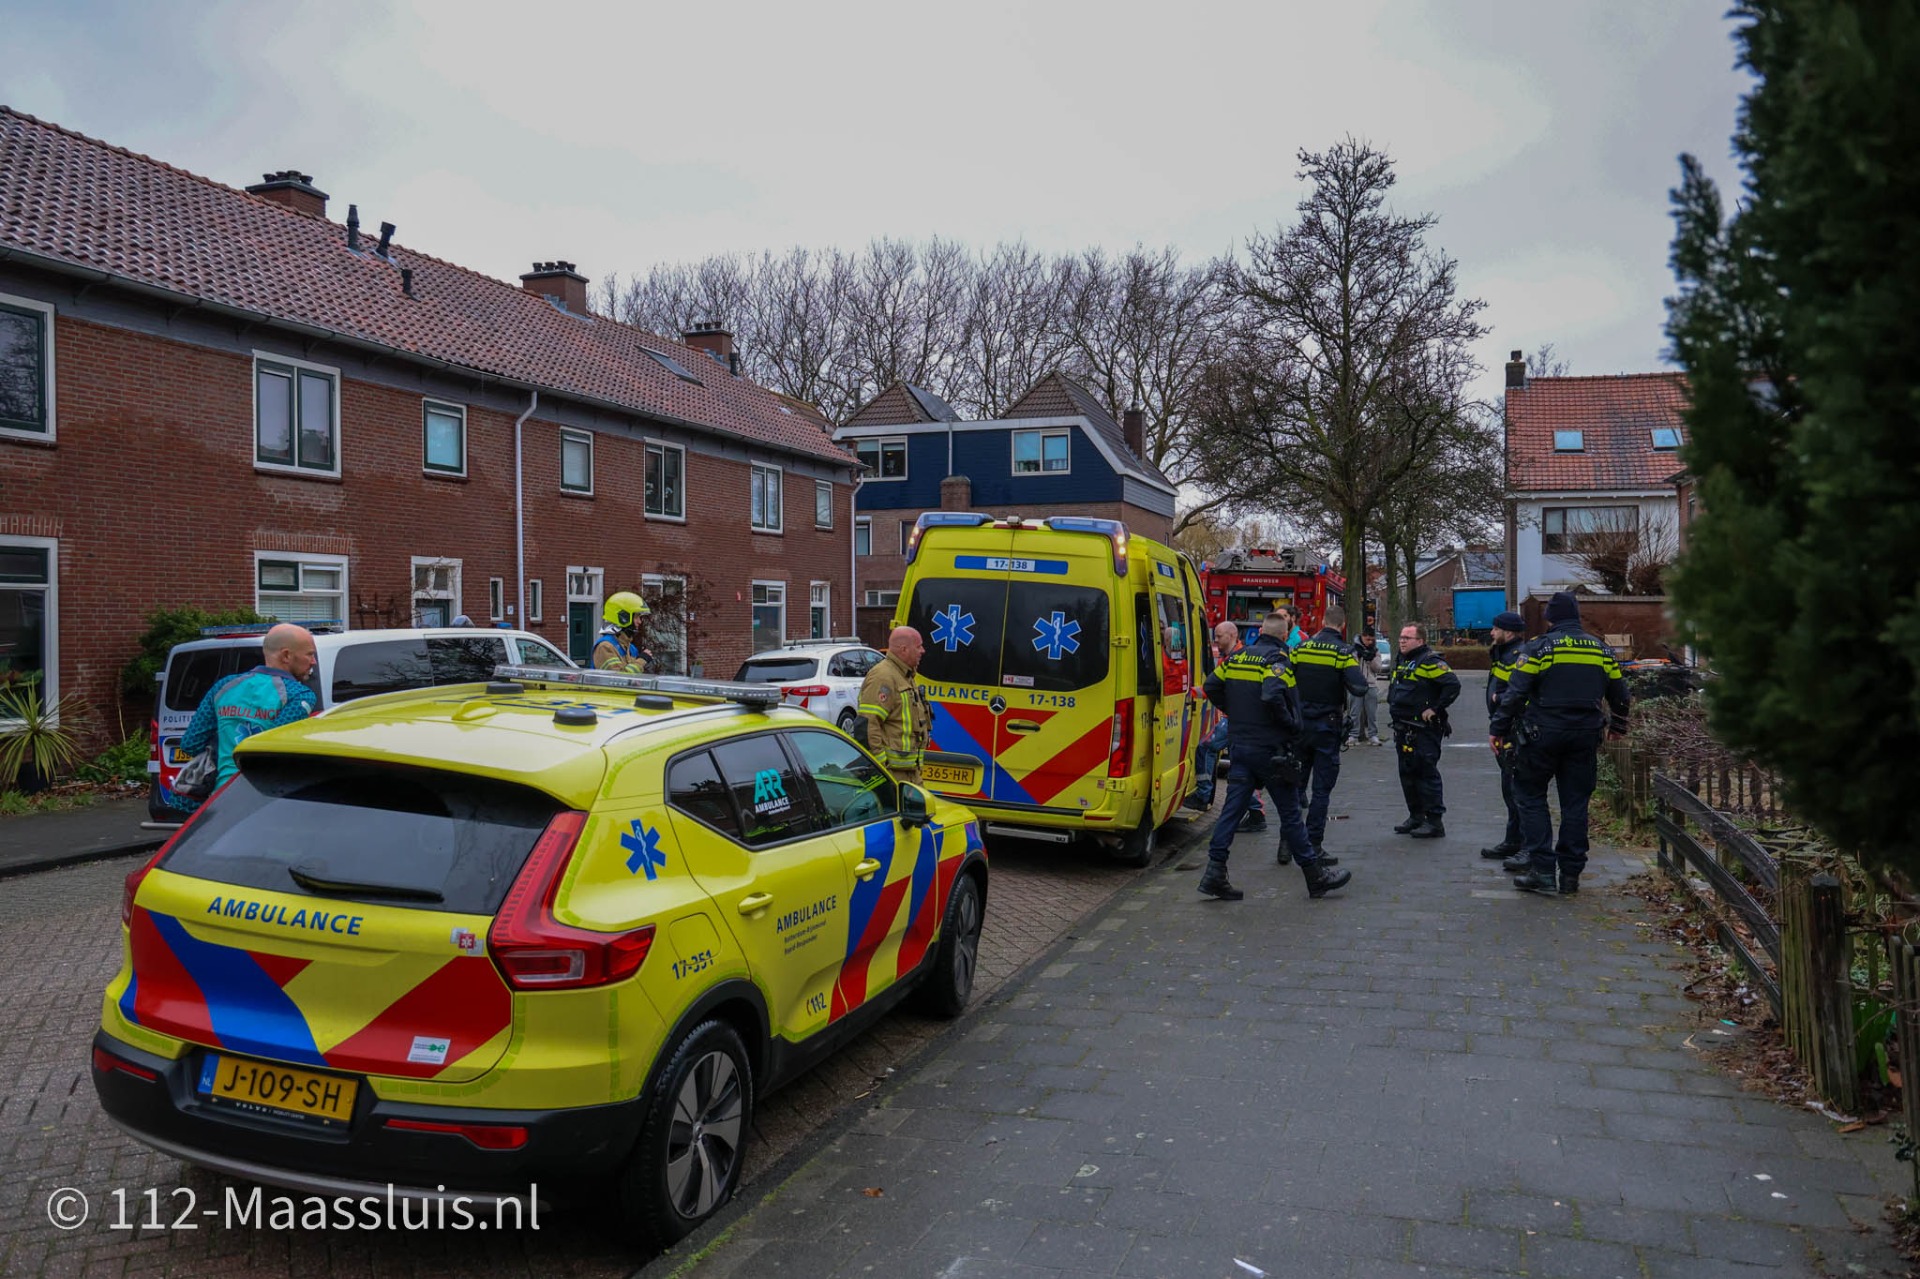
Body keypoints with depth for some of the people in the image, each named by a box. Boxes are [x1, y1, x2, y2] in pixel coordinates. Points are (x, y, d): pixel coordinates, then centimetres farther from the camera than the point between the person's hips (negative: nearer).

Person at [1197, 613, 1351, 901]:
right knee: (1290, 813, 3)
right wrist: (1291, 724, -14)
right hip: (1270, 747, -6)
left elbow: (1212, 686, 13)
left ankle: (1215, 873, 0)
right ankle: (1315, 877, 14)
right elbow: (1272, 696, -27)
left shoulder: (1238, 657, 9)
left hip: (1240, 745, 6)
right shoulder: (1277, 659, -12)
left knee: (1232, 808, 6)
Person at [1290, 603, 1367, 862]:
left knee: (1296, 783, 13)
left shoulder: (1301, 647, 1)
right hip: (1327, 727, -3)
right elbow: (1359, 688, -19)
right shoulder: (1343, 652, -10)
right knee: (1322, 788, 2)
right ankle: (1313, 845, 1)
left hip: (1300, 724, 3)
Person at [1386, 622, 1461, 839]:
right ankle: (1416, 817, 24)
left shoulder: (1430, 661, -13)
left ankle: (1435, 821, -3)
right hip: (1404, 729, 10)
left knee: (1427, 773, -8)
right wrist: (1394, 709, 17)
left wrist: (1435, 709, -19)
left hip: (1424, 730, -10)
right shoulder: (1403, 661, 16)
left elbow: (1453, 685, -22)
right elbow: (1395, 689, 31)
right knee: (1407, 773, 14)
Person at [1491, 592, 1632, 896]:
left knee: (1531, 796, 5)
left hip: (1542, 735, -4)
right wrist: (1618, 725, 36)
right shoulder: (1602, 651, 9)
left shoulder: (1539, 648, -7)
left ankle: (1543, 871, -2)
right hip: (1585, 739, 4)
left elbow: (1515, 694, -12)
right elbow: (1620, 695, 19)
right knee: (1576, 801, 10)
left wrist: (1498, 729, -4)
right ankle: (1571, 873, 12)